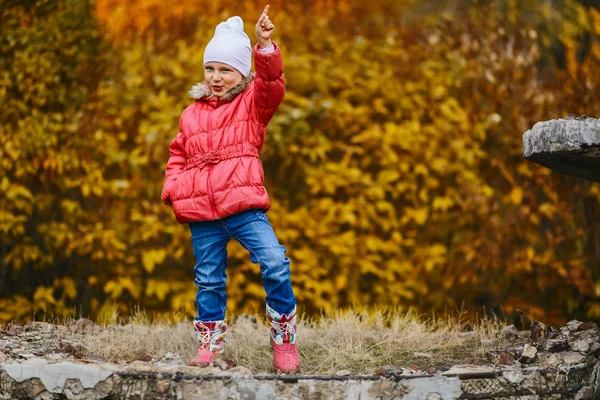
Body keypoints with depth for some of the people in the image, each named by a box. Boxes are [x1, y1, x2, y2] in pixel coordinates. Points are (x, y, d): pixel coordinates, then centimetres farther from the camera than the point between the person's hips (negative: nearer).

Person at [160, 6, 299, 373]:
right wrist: (172, 188, 6)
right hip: (202, 214, 3)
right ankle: (210, 343, 25)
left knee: (276, 263, -18)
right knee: (208, 280, 10)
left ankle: (284, 339, -5)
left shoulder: (252, 102, 7)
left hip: (244, 207, -3)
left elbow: (271, 82, -13)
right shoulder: (193, 113, 15)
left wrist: (265, 47, -29)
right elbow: (179, 154, 22)